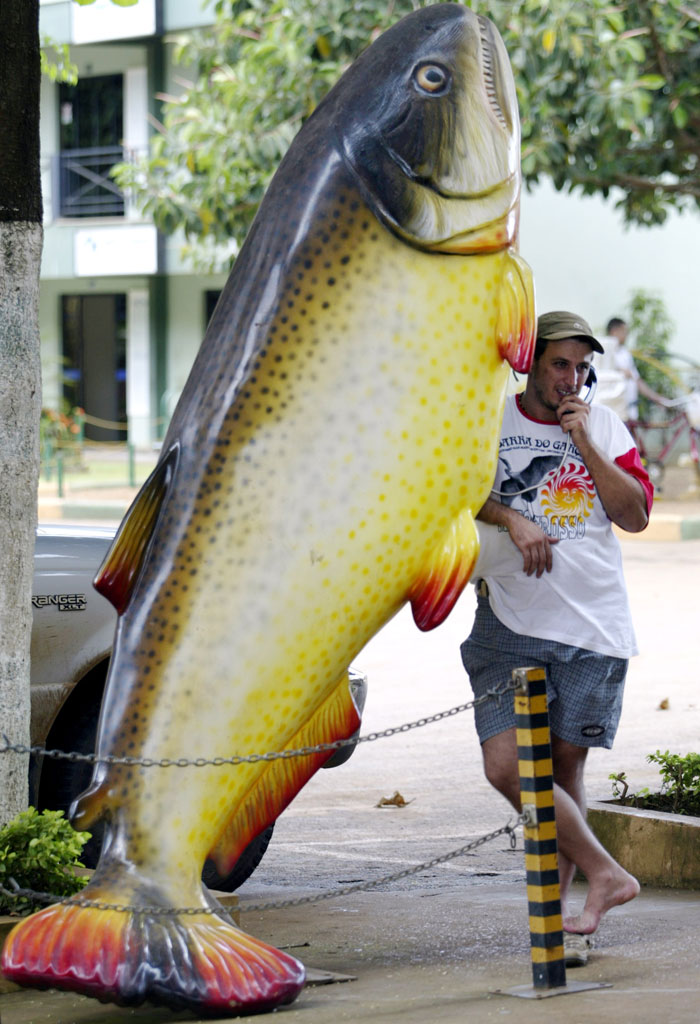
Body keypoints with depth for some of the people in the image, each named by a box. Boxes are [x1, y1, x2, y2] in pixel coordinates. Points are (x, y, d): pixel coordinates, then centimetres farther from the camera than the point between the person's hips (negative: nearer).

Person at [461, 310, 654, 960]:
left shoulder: (603, 426, 10)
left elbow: (636, 514, 2)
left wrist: (583, 442, -5)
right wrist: (510, 517, -15)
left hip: (594, 626, 1)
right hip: (511, 623, -1)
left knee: (565, 766, 2)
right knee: (506, 766, -14)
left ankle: (555, 904, 12)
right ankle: (604, 874, -5)